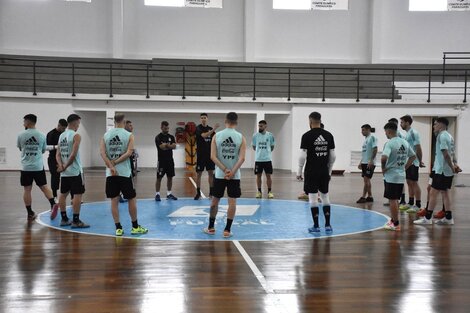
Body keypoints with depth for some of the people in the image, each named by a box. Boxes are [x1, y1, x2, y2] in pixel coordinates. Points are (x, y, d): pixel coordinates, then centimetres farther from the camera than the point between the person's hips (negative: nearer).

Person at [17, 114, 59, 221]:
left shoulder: (21, 135, -5)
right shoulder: (42, 135, 0)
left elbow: (20, 148, 12)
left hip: (26, 167, -1)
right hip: (38, 167, 1)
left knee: (27, 190, 6)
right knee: (44, 187, 10)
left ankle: (30, 213, 10)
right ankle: (53, 204, -8)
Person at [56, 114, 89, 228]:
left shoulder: (61, 136, 11)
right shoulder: (76, 136, -12)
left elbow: (58, 154, 8)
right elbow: (73, 154, -20)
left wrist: (61, 166, -5)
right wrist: (64, 167, -11)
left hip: (65, 172, 8)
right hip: (75, 171, -8)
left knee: (63, 194, 13)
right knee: (77, 195, -3)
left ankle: (64, 219, 20)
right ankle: (75, 221, -2)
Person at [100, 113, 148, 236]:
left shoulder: (106, 135, 5)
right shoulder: (129, 135, -2)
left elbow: (102, 152, -5)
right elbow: (129, 152, -13)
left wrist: (111, 166, -10)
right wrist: (115, 163, -9)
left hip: (111, 173, 3)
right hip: (124, 172, -3)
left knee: (114, 200, 7)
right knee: (131, 199, 8)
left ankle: (118, 228, 7)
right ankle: (135, 227, 15)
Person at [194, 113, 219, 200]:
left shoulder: (210, 128, 9)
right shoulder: (198, 128, -6)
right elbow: (204, 135, -25)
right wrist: (213, 130, -35)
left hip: (210, 154, 4)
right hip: (201, 154, -4)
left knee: (211, 173, 4)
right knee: (199, 173, 2)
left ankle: (211, 192, 11)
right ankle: (198, 193, 11)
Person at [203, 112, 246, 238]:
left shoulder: (216, 136, -1)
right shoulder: (241, 137, -2)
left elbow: (213, 157, -7)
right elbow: (242, 158, -11)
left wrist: (225, 170, -9)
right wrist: (232, 172, -13)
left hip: (220, 174, 1)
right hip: (234, 175, -1)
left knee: (215, 200, 14)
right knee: (232, 202, 5)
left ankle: (211, 227, 23)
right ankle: (227, 230, 5)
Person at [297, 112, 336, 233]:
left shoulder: (307, 136, -9)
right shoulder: (329, 135, 4)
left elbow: (302, 156, -12)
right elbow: (332, 156, 6)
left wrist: (299, 171, -2)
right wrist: (329, 171, 17)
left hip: (311, 171, -4)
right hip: (324, 171, 4)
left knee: (313, 197, 2)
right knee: (325, 197, 13)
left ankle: (316, 226, 5)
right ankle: (328, 225, 14)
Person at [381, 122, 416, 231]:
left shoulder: (389, 143, -16)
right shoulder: (405, 142, 8)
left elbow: (384, 157, -31)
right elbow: (413, 156, 16)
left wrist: (383, 168, -14)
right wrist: (405, 167, 15)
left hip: (391, 176, -7)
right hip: (401, 176, 8)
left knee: (392, 200, 1)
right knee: (395, 199, 18)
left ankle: (395, 224, 7)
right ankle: (393, 220, 28)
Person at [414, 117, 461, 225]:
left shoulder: (442, 136, -15)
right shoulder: (449, 136, 15)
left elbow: (446, 154, -20)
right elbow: (452, 153, 14)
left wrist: (452, 167, -15)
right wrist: (454, 164, 5)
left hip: (441, 170, -10)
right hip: (448, 171, 10)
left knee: (433, 193, -5)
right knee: (445, 192, 14)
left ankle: (427, 218, -2)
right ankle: (448, 218, 18)